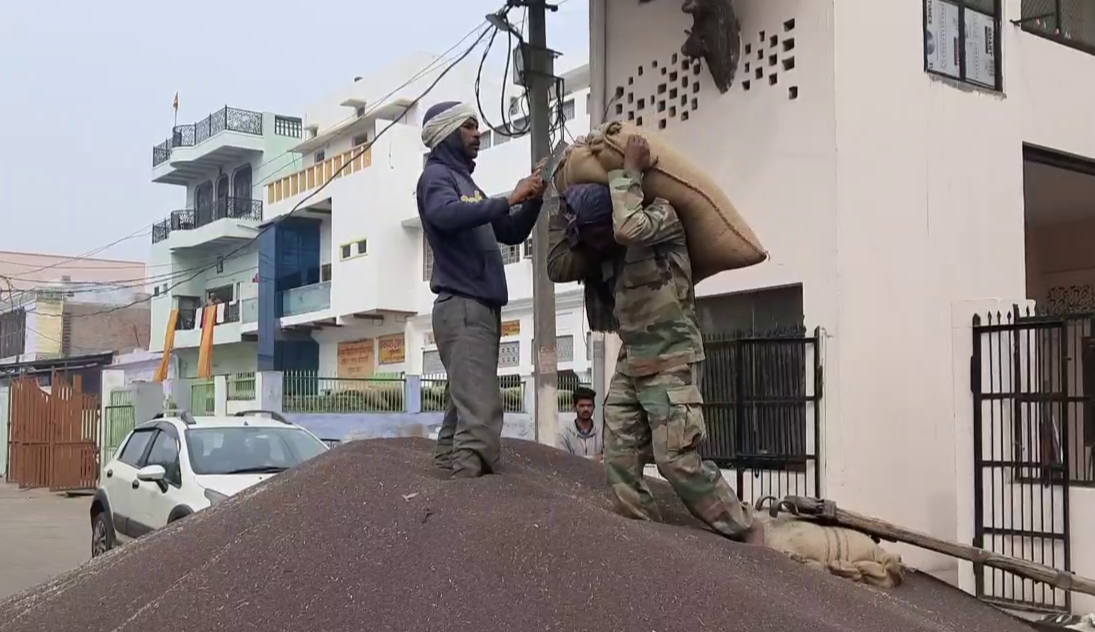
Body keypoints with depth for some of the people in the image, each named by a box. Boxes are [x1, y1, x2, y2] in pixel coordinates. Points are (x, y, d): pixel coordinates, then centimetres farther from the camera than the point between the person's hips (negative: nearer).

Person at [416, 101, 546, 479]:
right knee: (480, 410, -18)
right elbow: (445, 214, -26)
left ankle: (450, 464, 13)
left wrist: (532, 200, 7)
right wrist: (508, 200, -24)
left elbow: (511, 234, 24)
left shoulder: (465, 181, 25)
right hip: (462, 307, -9)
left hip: (481, 308, 9)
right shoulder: (437, 175, -2)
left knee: (466, 404, 9)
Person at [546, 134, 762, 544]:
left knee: (678, 461, -12)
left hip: (672, 360, -8)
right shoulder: (598, 246, 11)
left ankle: (746, 532, 2)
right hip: (631, 362, 8)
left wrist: (629, 171, -21)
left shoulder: (661, 216, -12)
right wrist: (564, 208, 3)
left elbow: (629, 230, -33)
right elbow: (558, 268, 3)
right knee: (619, 463, 1)